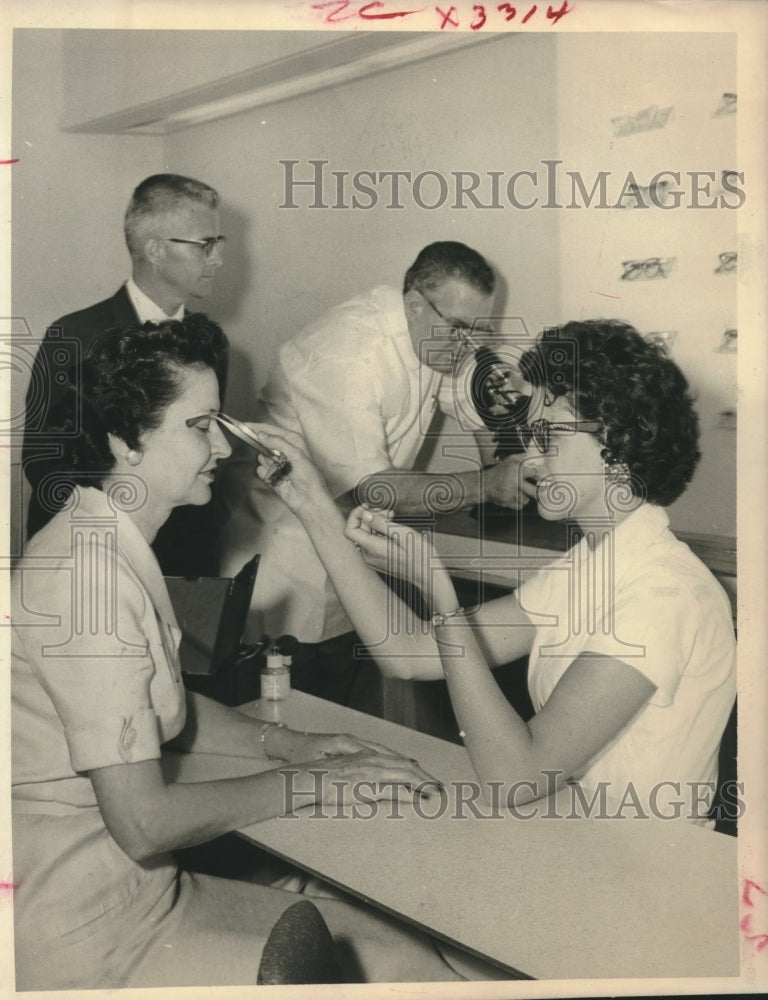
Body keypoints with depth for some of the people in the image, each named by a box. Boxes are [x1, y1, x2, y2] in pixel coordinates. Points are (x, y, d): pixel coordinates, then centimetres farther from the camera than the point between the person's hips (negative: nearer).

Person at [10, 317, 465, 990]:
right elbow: (145, 822, -23)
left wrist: (287, 743, 6)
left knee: (401, 942, 1)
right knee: (411, 971, -15)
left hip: (140, 885, 9)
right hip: (87, 936, -9)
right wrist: (309, 783, -11)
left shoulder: (111, 544, 9)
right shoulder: (88, 573, -23)